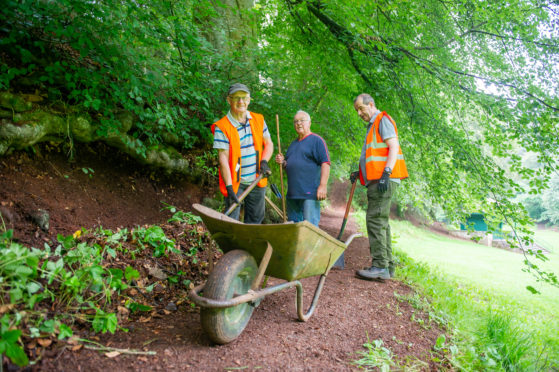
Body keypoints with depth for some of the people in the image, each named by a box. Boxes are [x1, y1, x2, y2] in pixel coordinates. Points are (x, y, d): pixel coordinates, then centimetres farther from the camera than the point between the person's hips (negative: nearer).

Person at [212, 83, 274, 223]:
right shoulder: (222, 127, -10)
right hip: (235, 181, -4)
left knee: (255, 219, 12)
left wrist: (264, 161, -9)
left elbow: (268, 144, 12)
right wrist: (229, 187, -22)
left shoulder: (259, 120, 5)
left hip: (257, 181, 5)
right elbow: (223, 157, -15)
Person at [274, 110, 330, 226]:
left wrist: (322, 186, -18)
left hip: (310, 194, -8)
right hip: (292, 195, 8)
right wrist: (282, 162, 7)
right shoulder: (293, 144, 22)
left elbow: (325, 164, -9)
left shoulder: (316, 140, -1)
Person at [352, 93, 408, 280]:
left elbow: (394, 147, -14)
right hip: (376, 181, 10)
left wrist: (386, 174, -24)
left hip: (384, 180, -10)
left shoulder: (383, 120, -1)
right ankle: (387, 265, 13)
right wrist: (360, 173, 19)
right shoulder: (372, 126, 27)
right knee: (381, 222, 9)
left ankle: (380, 266, -14)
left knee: (375, 219, -15)